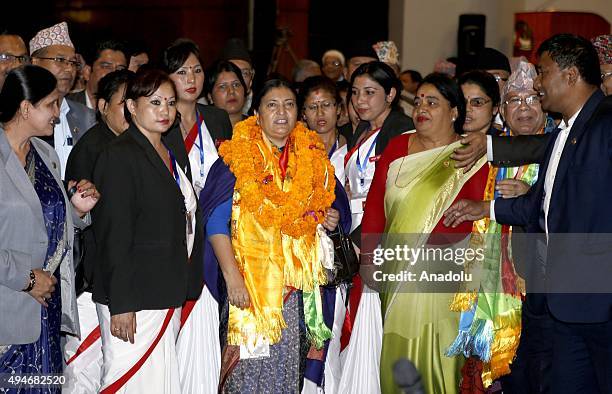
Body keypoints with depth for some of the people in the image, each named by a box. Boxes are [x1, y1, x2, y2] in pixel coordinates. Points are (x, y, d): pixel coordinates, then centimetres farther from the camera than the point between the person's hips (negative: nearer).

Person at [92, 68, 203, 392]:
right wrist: (121, 305, -19)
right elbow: (113, 236, -16)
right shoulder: (120, 155, -11)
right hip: (132, 299, -8)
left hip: (169, 298, 8)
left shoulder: (170, 153, 16)